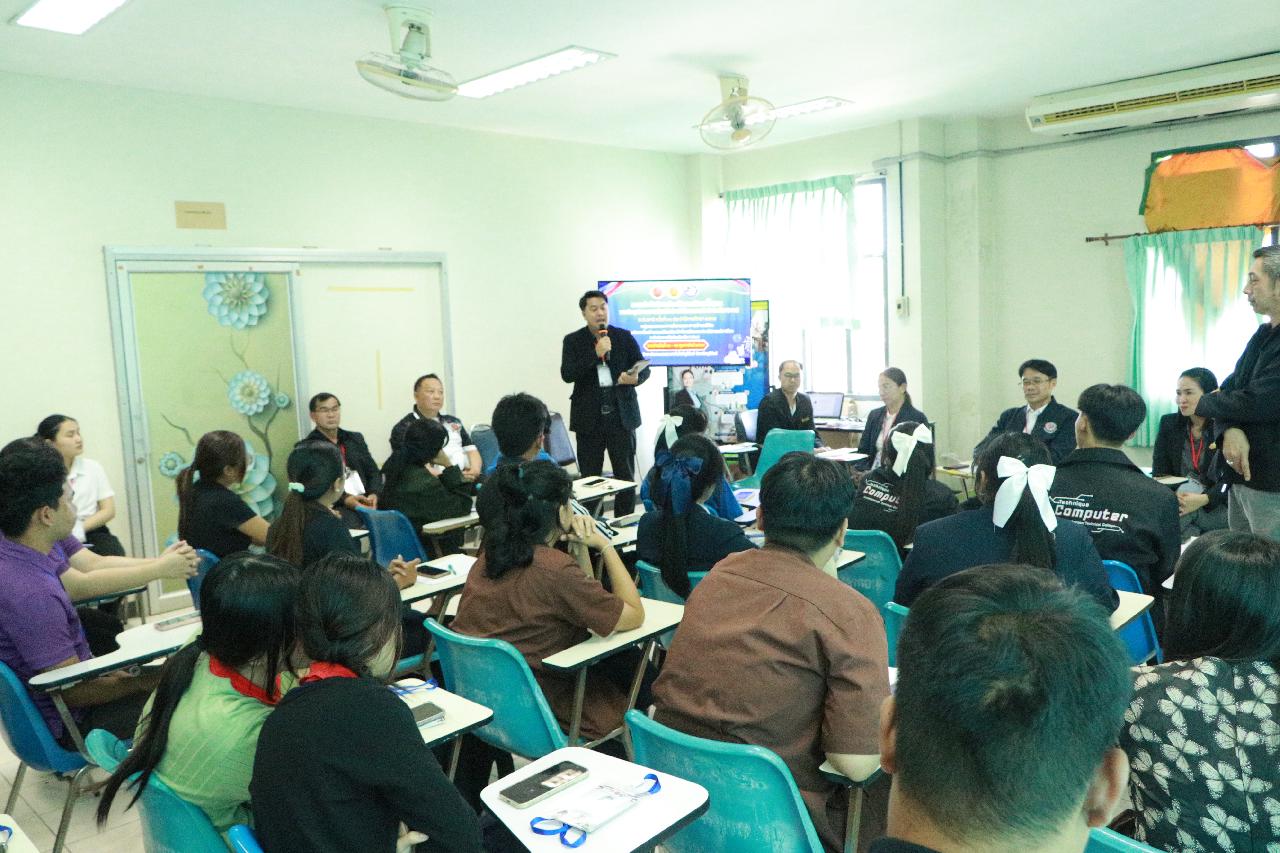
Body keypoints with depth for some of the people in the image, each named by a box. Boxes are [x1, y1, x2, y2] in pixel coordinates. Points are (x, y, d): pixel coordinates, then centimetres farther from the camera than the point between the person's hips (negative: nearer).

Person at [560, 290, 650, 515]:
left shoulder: (624, 336, 7)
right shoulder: (573, 341, 4)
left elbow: (644, 368, 9)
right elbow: (567, 374, -8)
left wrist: (636, 377, -15)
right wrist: (596, 353, -17)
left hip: (621, 415, 1)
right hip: (589, 418, -1)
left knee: (626, 476, 4)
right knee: (589, 478, 3)